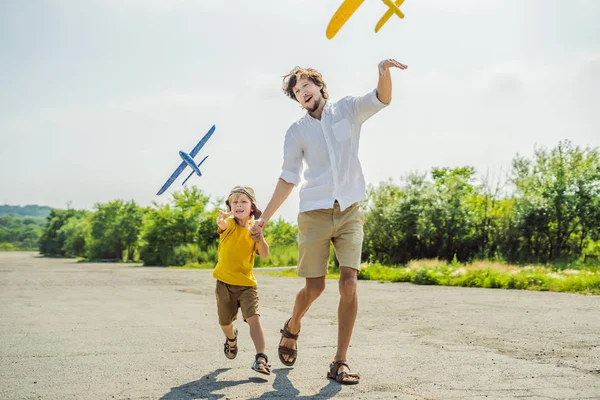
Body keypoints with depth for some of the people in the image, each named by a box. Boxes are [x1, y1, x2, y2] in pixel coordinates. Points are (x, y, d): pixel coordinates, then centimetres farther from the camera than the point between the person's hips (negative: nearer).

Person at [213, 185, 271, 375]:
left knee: (253, 318, -17)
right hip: (225, 282, 0)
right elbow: (221, 225, -32)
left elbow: (264, 254, -6)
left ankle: (261, 358, -19)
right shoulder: (229, 225, -6)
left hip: (247, 283, 0)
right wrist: (222, 218, -56)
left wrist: (261, 239, -25)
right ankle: (232, 338, 47)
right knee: (225, 323, 13)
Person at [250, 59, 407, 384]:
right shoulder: (296, 132, 6)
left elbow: (382, 98, -11)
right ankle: (292, 328, 36)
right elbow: (288, 178, 9)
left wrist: (384, 72, -32)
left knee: (349, 281, -12)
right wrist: (265, 217, 6)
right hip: (314, 213, 0)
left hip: (350, 211, 0)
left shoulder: (348, 110, 5)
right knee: (314, 287, 3)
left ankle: (340, 362, -4)